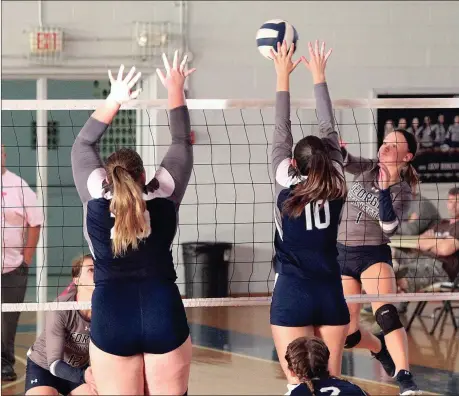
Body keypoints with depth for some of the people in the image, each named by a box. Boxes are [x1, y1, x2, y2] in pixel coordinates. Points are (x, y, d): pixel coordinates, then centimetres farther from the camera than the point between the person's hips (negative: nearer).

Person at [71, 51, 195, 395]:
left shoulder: (96, 200, 4)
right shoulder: (164, 197, 5)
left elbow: (82, 146, 19)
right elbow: (182, 145, 18)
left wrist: (114, 101, 21)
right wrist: (176, 90, 27)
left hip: (112, 318, 0)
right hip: (165, 314, 1)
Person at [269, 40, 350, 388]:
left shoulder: (286, 187, -7)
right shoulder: (337, 188, -1)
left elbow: (282, 134, -1)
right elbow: (330, 131, 6)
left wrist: (283, 76, 5)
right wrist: (319, 76, 13)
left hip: (291, 297, -3)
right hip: (331, 296, 3)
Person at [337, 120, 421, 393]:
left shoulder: (403, 191, -6)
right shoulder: (367, 169, 4)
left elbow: (390, 227, -19)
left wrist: (384, 190, -29)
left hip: (375, 255, -4)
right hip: (343, 254, 4)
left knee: (387, 314, -30)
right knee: (348, 333, 2)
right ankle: (380, 349, 36)